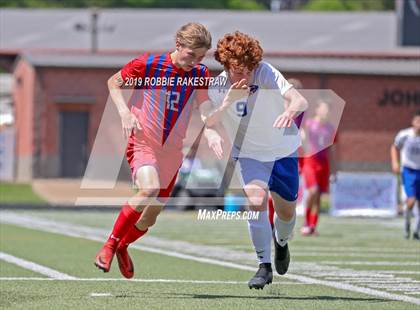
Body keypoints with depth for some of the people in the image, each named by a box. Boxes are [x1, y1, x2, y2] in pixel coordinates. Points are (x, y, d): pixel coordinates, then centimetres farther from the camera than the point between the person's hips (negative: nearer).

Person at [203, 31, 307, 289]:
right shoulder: (218, 88, -23)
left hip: (283, 150, 1)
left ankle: (281, 242, 49)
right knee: (256, 202, -25)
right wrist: (213, 135, -52)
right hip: (249, 154, -1)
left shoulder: (266, 73, -27)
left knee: (286, 212, 12)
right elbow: (210, 125, -28)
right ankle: (264, 265, -10)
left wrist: (290, 111, -61)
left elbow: (300, 100, -38)